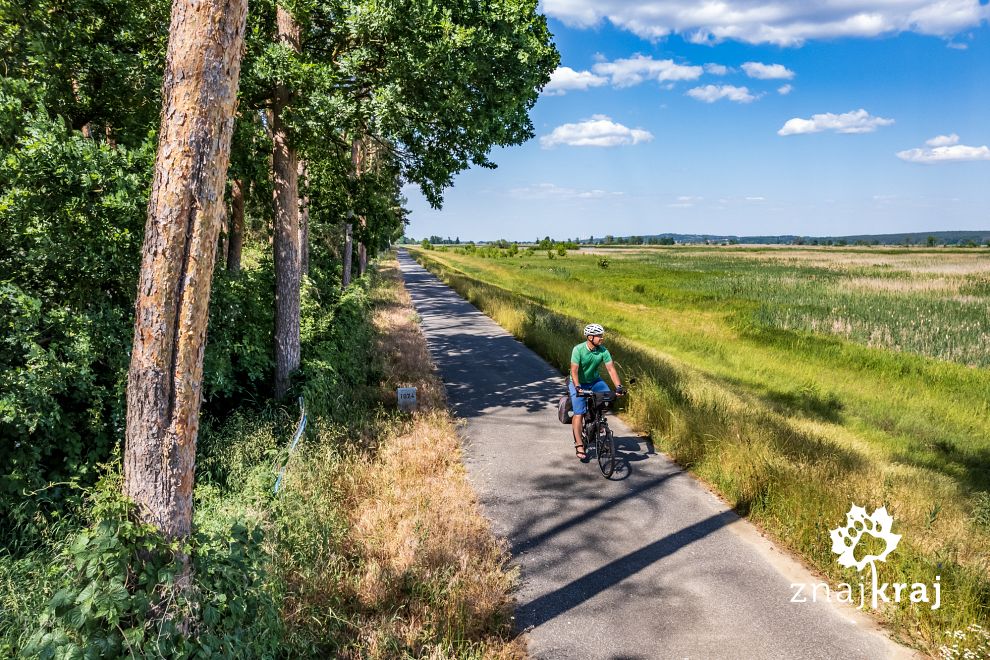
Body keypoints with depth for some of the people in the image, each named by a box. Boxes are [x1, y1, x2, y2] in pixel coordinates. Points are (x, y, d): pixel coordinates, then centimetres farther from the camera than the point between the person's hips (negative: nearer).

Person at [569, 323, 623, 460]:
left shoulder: (603, 351, -15)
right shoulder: (578, 350, -25)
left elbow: (611, 369, -18)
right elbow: (574, 371, -29)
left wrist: (618, 386, -30)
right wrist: (578, 387, -42)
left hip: (594, 381, 4)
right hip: (579, 383, -4)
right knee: (579, 414, -10)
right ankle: (579, 445, -3)